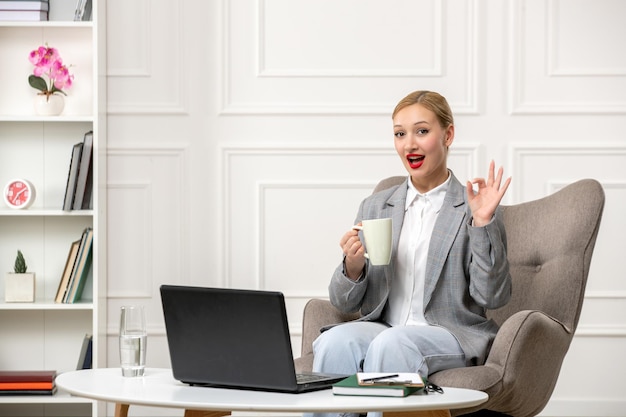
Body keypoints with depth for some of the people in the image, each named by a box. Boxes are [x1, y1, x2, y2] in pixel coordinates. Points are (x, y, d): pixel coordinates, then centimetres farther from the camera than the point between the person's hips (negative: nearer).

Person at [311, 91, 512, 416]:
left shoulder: (473, 208, 5)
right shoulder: (375, 207, 18)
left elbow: (492, 297, -5)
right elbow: (345, 303, 15)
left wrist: (483, 223, -14)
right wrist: (353, 267, -8)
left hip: (452, 336, -3)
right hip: (381, 326, 4)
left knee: (391, 344, -35)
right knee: (334, 342, -30)